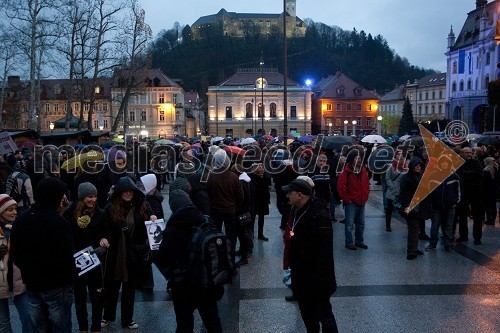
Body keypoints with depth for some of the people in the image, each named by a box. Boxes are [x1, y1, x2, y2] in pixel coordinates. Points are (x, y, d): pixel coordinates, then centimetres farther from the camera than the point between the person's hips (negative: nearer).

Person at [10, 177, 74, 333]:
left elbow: (15, 254, 9)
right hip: (57, 286, -7)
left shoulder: (21, 219, 3)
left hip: (32, 285, 7)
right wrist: (70, 279, -5)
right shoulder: (58, 222, -20)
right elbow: (66, 256, -21)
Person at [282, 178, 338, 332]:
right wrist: (292, 265, 19)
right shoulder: (296, 209, 2)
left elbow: (324, 251, -27)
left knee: (323, 313, 6)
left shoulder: (319, 215, -27)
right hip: (300, 274, 9)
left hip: (316, 277, -9)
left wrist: (319, 279, -24)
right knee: (306, 310, 23)